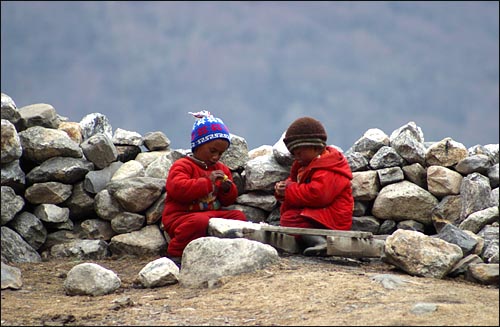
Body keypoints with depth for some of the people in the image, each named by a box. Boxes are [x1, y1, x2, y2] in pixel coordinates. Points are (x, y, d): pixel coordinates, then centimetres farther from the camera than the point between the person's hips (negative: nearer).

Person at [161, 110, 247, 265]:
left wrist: (228, 189, -4)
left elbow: (229, 200, 22)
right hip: (181, 216, -7)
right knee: (200, 222, -38)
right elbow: (177, 189, -27)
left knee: (239, 216, -10)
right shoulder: (182, 165, -7)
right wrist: (208, 181, -25)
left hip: (213, 214, 7)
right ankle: (175, 255, -22)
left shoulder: (221, 169, 17)